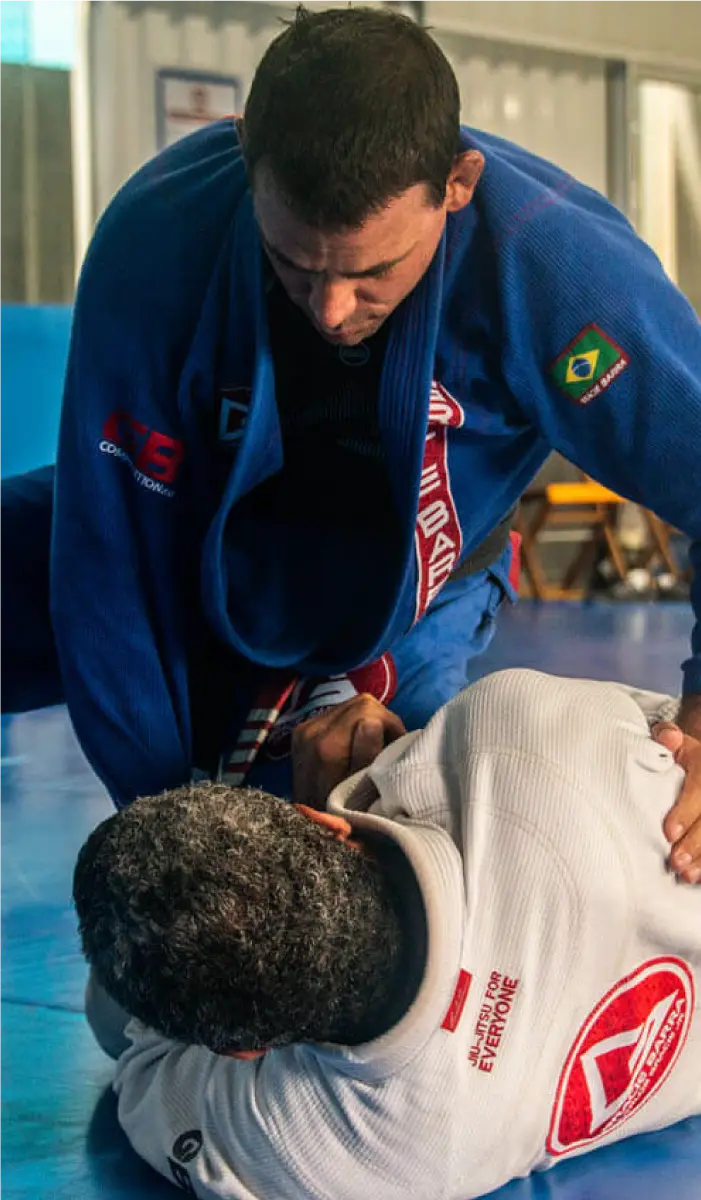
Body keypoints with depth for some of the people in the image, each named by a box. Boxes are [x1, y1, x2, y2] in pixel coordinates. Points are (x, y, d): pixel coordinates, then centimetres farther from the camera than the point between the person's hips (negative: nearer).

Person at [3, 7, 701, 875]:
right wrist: (170, 811, -21)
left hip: (397, 614, -1)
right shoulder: (155, 240, -33)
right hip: (181, 552, 2)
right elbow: (110, 549, -25)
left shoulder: (559, 266, -35)